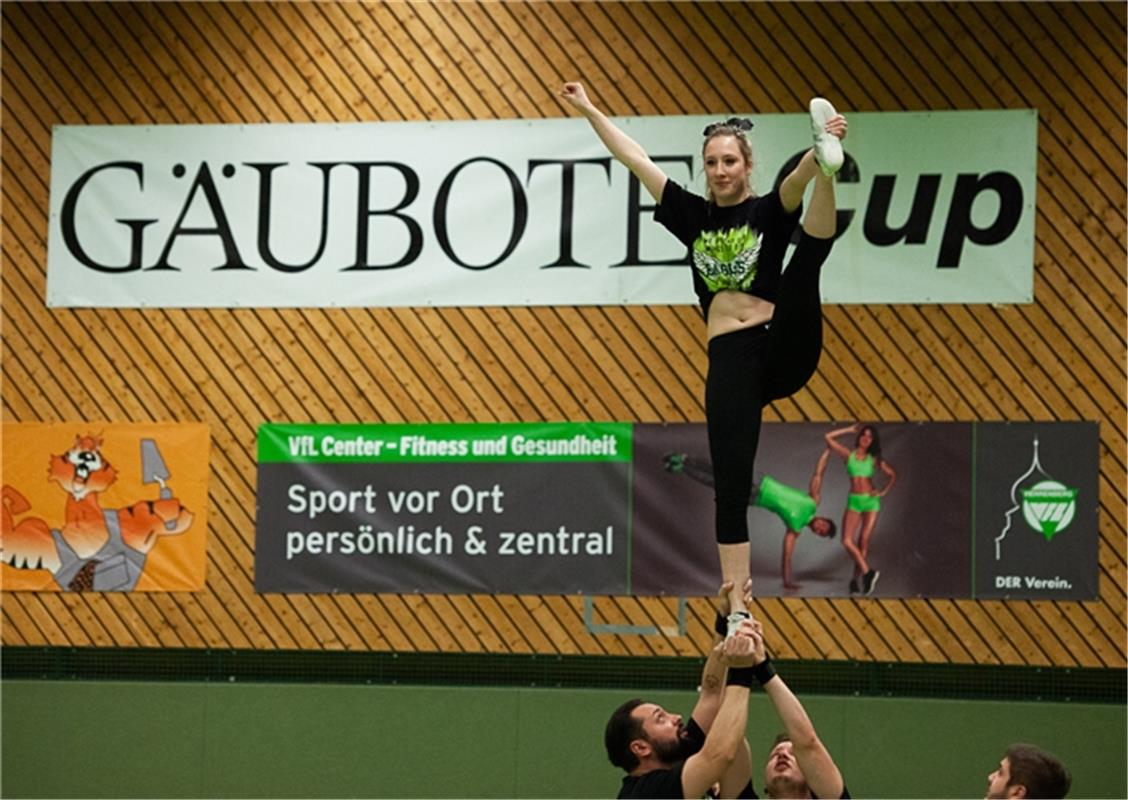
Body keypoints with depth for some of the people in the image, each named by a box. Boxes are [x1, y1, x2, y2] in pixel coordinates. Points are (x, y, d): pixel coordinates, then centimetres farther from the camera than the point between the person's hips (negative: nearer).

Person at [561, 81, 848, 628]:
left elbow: (797, 178, -17)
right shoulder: (693, 216, 14)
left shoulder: (769, 211, 5)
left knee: (810, 252, -23)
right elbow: (636, 160, 16)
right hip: (729, 362, 2)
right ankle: (737, 611, -3)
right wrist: (590, 112, 17)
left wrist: (821, 157, -38)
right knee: (730, 485, -6)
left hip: (784, 351, -2)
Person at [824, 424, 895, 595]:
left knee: (863, 542, -4)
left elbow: (892, 475, 17)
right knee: (847, 541, -16)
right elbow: (829, 438, 4)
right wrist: (850, 430, 8)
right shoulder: (849, 455, 8)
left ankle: (855, 580, 0)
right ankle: (867, 572, -13)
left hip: (871, 501, 0)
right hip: (854, 502, 0)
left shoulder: (874, 459, 8)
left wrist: (883, 491, 6)